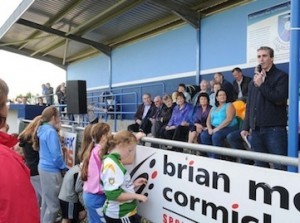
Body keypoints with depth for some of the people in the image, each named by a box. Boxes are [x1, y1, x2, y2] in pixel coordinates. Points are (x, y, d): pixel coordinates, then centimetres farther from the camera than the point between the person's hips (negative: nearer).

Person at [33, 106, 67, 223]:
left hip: (44, 167, 10)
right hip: (51, 170, -10)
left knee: (46, 201, 21)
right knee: (53, 205, 1)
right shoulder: (51, 132, -19)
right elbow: (55, 155, -21)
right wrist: (64, 167, -7)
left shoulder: (43, 130, 8)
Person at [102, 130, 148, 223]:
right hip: (120, 215, -9)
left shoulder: (115, 162, 7)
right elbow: (113, 194, -29)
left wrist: (132, 185, 4)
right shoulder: (111, 165, -24)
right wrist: (136, 196, -20)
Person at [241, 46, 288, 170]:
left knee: (279, 166, -5)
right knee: (259, 165, 9)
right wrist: (246, 127, 14)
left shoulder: (281, 76, 2)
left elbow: (279, 99, -13)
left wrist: (261, 85, -11)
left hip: (275, 129, -5)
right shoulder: (255, 80, 20)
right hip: (256, 129, 6)